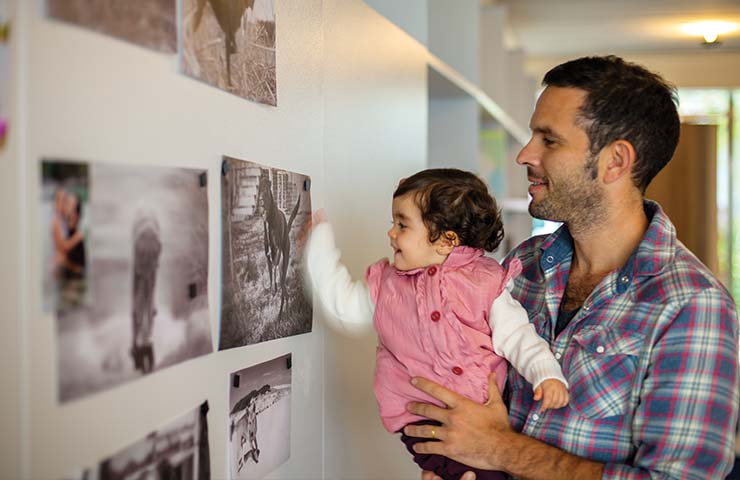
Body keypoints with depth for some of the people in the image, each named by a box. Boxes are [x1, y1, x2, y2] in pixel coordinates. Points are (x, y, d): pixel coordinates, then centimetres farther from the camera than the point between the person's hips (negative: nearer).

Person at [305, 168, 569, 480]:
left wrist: (547, 375, -14)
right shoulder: (386, 284, 12)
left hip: (485, 406, 1)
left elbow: (515, 336, 2)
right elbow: (345, 307, 21)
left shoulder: (485, 281, 2)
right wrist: (319, 244, 21)